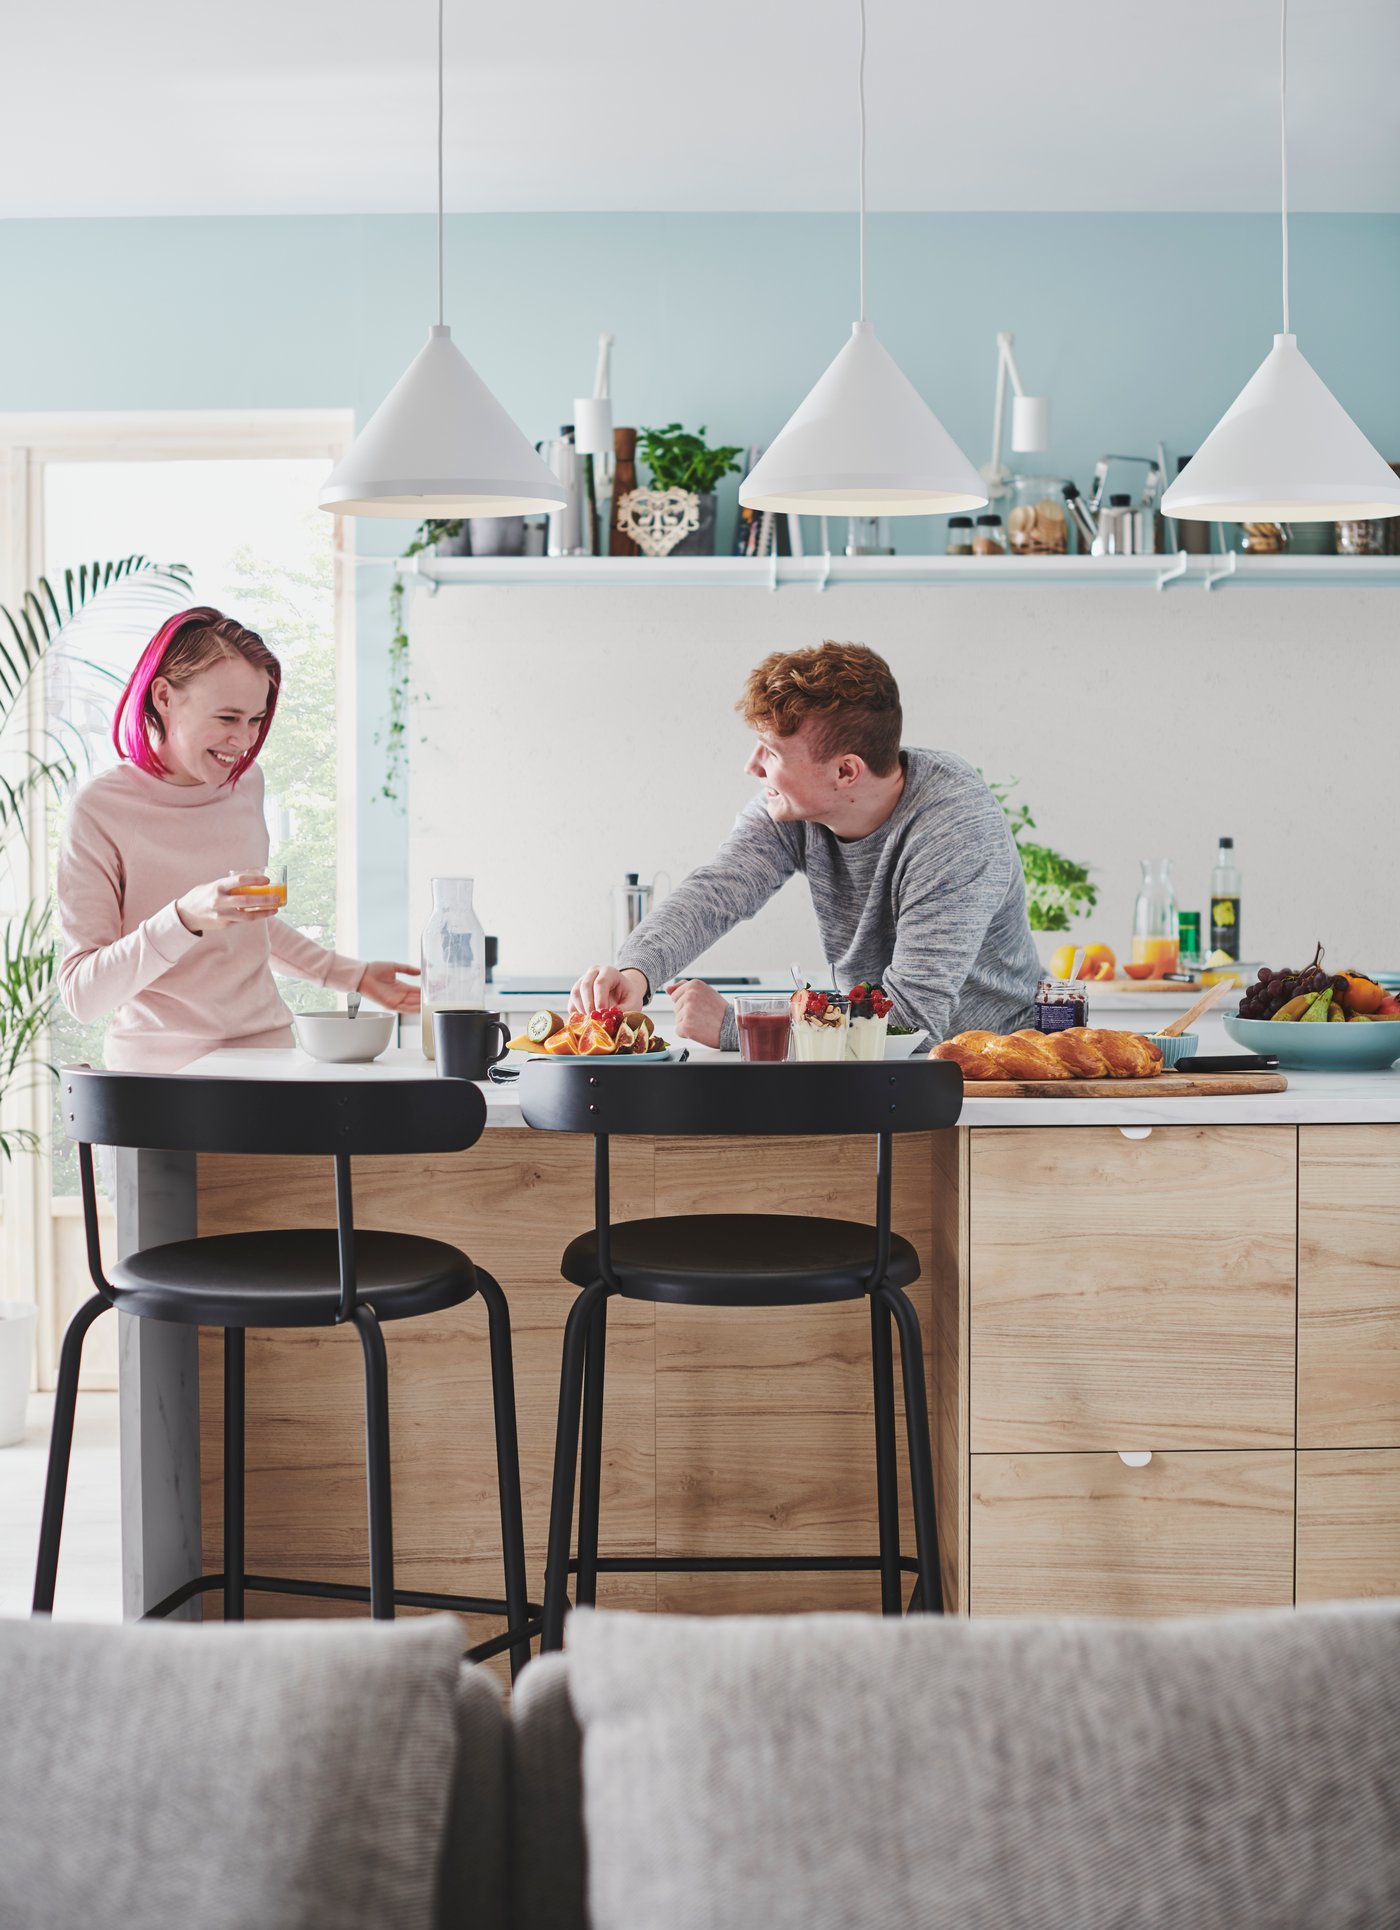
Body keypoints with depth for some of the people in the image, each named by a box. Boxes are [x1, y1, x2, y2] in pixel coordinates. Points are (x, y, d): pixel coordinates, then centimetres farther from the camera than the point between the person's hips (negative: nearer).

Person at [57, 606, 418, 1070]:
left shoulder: (245, 781, 9)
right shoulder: (100, 809, -8)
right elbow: (82, 995, -13)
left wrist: (352, 975, 24)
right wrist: (184, 918, -24)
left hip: (267, 1046, 4)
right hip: (162, 1072, -4)